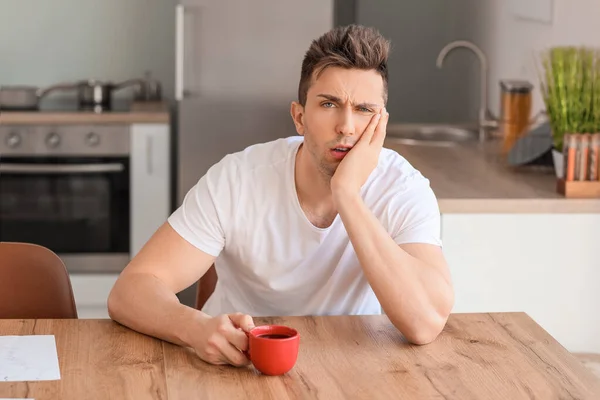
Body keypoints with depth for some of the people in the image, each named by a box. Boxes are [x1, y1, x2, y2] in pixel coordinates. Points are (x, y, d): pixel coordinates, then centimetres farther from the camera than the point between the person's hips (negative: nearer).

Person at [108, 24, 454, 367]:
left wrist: (347, 194, -30)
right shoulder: (236, 180, -16)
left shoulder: (404, 189, -15)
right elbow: (129, 291, -19)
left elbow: (428, 322, -29)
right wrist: (198, 327, -40)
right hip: (238, 366, 0)